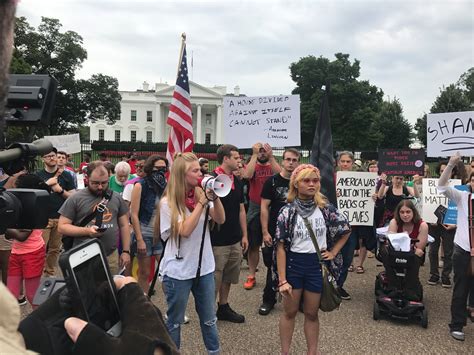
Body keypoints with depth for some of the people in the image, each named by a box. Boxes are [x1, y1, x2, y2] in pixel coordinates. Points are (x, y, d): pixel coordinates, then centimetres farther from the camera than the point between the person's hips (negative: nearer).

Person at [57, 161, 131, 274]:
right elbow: (62, 226, -4)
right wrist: (87, 231, -17)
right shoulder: (75, 199, -3)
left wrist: (126, 251, 4)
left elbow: (124, 225, 10)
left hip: (111, 256, 3)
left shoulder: (117, 198, 6)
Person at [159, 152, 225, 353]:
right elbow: (185, 230, -21)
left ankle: (214, 351, 36)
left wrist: (214, 197, -16)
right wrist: (201, 203, -21)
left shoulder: (201, 194, 0)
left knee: (209, 318, 18)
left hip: (204, 267, 5)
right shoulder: (168, 202, -12)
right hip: (178, 270, -4)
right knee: (175, 321, 12)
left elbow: (220, 220, -3)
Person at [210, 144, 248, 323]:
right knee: (214, 280, 4)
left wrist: (244, 235, 14)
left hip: (235, 240, 7)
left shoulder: (237, 181, 10)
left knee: (229, 277, 18)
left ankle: (223, 307, 33)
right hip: (217, 241, -7)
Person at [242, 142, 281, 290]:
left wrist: (271, 156, -20)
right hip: (255, 210, 0)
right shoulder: (252, 166, 4)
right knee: (253, 244, 8)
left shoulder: (274, 166, 5)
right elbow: (247, 175, -20)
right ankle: (251, 276, 19)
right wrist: (254, 154, -17)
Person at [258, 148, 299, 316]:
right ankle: (268, 300, 22)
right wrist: (265, 232, -11)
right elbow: (264, 207, -5)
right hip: (275, 233, -2)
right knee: (273, 267, 8)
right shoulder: (272, 181, -4)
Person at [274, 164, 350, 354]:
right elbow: (280, 246, -11)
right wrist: (282, 279, -15)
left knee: (312, 313, 14)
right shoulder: (287, 211, -10)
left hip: (317, 264, 2)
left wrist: (333, 252, 4)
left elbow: (346, 229, 11)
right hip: (293, 263, -1)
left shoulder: (325, 208, -4)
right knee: (289, 311, 12)